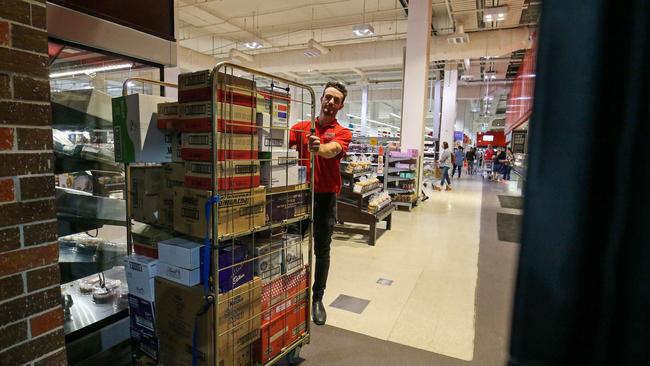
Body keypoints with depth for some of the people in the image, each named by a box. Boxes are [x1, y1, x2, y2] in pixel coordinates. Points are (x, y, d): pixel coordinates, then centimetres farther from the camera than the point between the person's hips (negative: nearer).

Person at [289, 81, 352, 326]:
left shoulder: (342, 133, -1)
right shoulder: (301, 127, 7)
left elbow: (331, 150, -23)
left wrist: (318, 148, -46)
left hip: (326, 196, -1)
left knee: (322, 251, 7)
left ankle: (317, 299, 24)